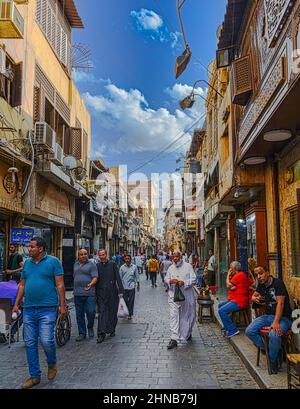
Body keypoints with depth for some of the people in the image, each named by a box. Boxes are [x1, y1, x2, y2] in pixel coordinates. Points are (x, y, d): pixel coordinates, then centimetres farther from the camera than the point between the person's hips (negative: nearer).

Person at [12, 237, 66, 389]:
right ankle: (35, 376, 22)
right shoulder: (27, 263, 12)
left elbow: (60, 284, -6)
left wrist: (62, 305, -10)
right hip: (28, 309, 6)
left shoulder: (53, 261, -4)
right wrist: (16, 304, 11)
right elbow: (22, 285, 16)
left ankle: (52, 364, 23)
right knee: (30, 343, 9)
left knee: (46, 341, -8)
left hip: (47, 309, -5)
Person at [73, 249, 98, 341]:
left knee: (91, 312, -7)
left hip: (89, 293, -5)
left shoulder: (91, 264, -1)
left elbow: (95, 277, -9)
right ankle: (82, 333, 18)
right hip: (77, 294, 5)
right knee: (79, 315, 7)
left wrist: (90, 284, -28)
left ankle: (90, 328, 20)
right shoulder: (76, 264, 17)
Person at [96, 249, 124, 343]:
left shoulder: (112, 264, 2)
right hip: (101, 293, 1)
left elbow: (118, 278, 0)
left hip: (112, 292, 0)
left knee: (112, 312, 9)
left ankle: (112, 330, 27)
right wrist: (95, 293, 7)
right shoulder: (97, 266, 7)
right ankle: (101, 334, -6)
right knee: (102, 313, -6)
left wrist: (120, 290, -7)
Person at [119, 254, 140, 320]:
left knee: (131, 301, 0)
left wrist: (138, 284, 9)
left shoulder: (134, 267, 0)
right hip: (124, 287, 1)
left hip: (132, 286, 0)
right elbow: (120, 277, 5)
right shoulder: (122, 267, 0)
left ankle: (130, 314, 9)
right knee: (125, 300, 7)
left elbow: (137, 276, 8)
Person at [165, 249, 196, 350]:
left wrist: (184, 282, -20)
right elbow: (166, 280, 13)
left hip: (186, 295, -1)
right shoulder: (171, 268, 10)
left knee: (188, 315, 13)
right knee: (174, 316, -8)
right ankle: (174, 339, -7)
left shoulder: (188, 266, -1)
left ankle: (188, 333, 39)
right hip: (174, 295, 1)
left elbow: (193, 279, -5)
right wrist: (170, 281, -10)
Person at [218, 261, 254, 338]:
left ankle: (233, 330, -17)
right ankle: (227, 326, 29)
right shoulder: (242, 275, 17)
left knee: (222, 310, -24)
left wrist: (228, 275, -1)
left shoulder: (239, 275, -16)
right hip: (235, 300, 12)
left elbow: (228, 285, -14)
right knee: (220, 305, 24)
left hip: (239, 301, -12)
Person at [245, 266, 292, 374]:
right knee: (249, 331, -12)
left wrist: (276, 322, -33)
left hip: (283, 317, -7)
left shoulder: (278, 283, -16)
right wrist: (255, 298, -3)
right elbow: (254, 296, 23)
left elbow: (280, 303, -24)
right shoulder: (261, 285, 7)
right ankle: (269, 350, 5)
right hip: (268, 315, 7)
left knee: (274, 335, -35)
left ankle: (273, 361, -8)